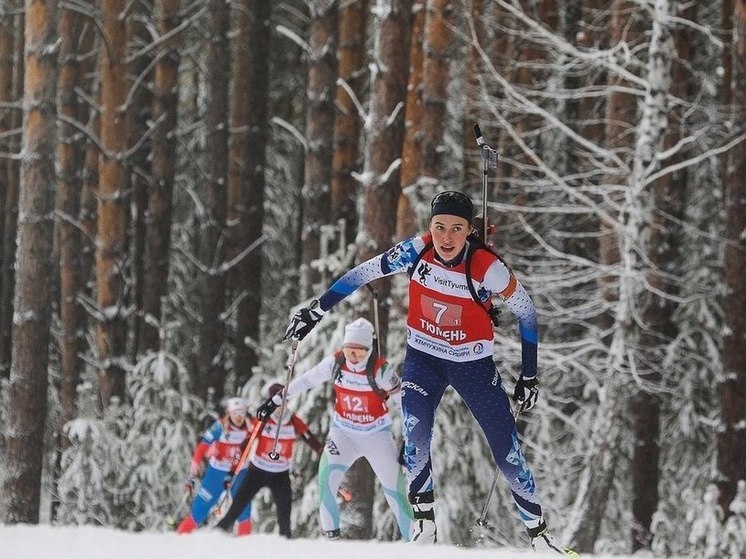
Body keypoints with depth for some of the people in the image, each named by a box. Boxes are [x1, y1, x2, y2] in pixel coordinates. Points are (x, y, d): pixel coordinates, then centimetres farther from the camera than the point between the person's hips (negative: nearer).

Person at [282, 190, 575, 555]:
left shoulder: (488, 268, -23)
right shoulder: (416, 252, -18)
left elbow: (525, 312, -8)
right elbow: (363, 274, -5)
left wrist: (529, 376, -5)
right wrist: (316, 309, -2)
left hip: (473, 363, -1)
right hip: (423, 357, 1)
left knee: (507, 449, -4)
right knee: (415, 439, -19)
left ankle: (538, 532, 9)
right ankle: (425, 524, -3)